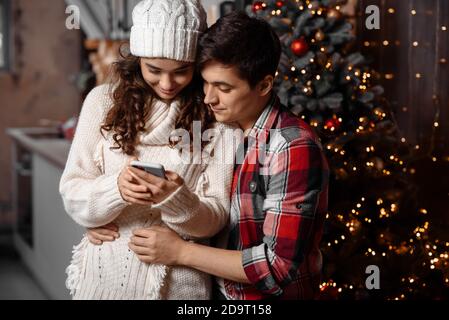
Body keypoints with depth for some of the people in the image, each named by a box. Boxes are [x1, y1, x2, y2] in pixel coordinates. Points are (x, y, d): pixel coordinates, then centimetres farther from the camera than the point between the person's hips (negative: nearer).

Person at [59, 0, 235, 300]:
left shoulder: (217, 115, -7)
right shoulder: (104, 101, -4)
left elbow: (217, 218, -7)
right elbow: (72, 196, -4)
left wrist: (176, 199, -26)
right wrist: (116, 187, -24)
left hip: (179, 282, -1)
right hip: (105, 273, 1)